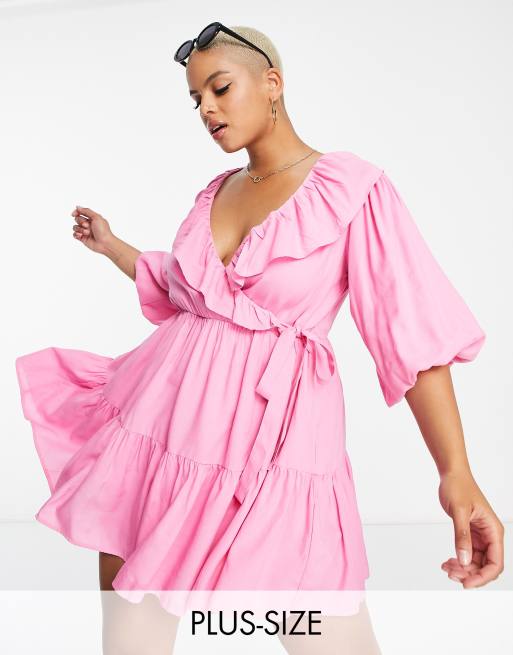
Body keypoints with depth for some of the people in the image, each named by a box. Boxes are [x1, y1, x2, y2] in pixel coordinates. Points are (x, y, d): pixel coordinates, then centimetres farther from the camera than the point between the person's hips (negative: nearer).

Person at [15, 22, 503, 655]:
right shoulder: (215, 192, 12)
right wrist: (111, 245, 29)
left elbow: (415, 333, -11)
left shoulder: (352, 188, -6)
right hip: (168, 410, 6)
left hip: (273, 437, -5)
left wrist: (456, 471, -19)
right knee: (125, 599, 11)